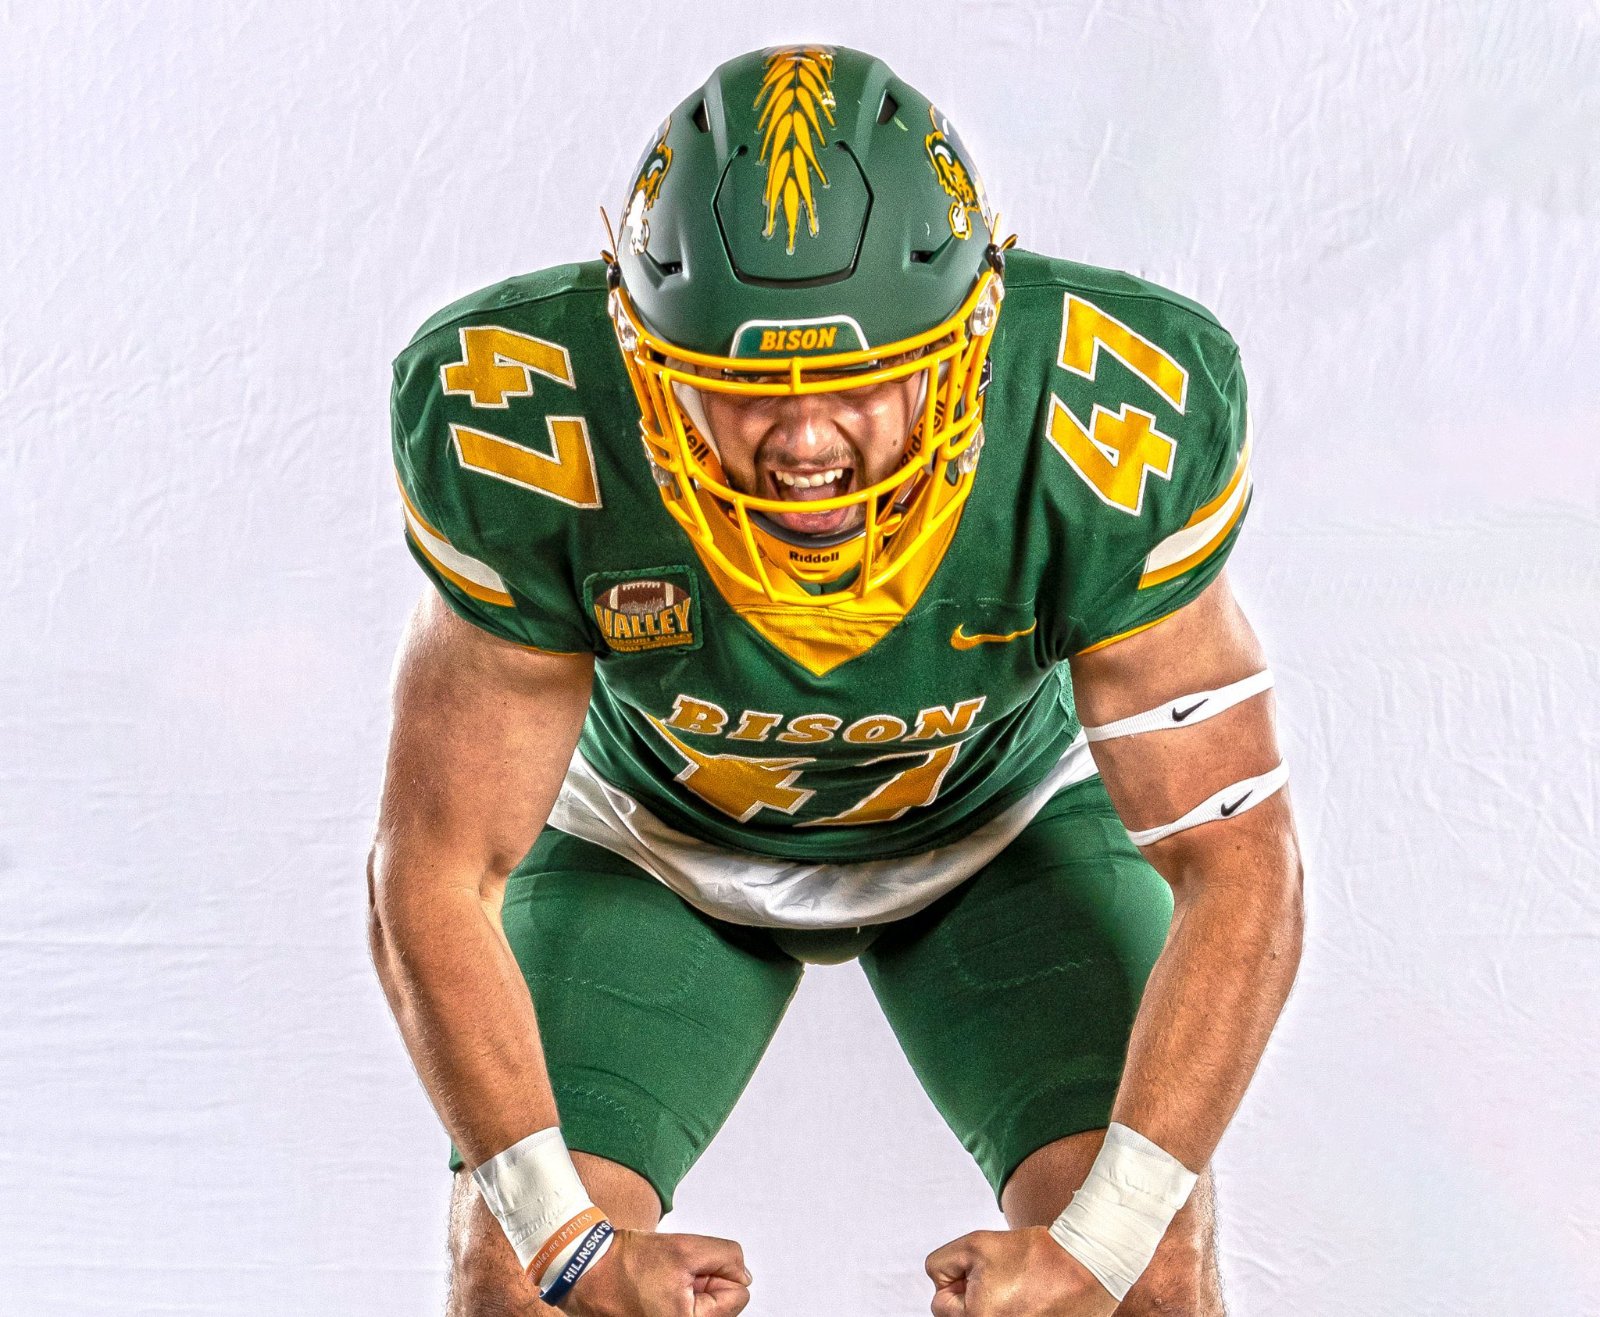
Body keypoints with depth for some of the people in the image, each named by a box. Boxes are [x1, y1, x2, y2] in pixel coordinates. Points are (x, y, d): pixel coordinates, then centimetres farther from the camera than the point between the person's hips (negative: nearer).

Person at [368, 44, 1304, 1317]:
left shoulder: (1104, 437, -34)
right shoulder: (533, 440, -34)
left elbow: (1238, 872, -26)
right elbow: (435, 881, -23)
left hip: (996, 820, 0)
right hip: (654, 837, 0)